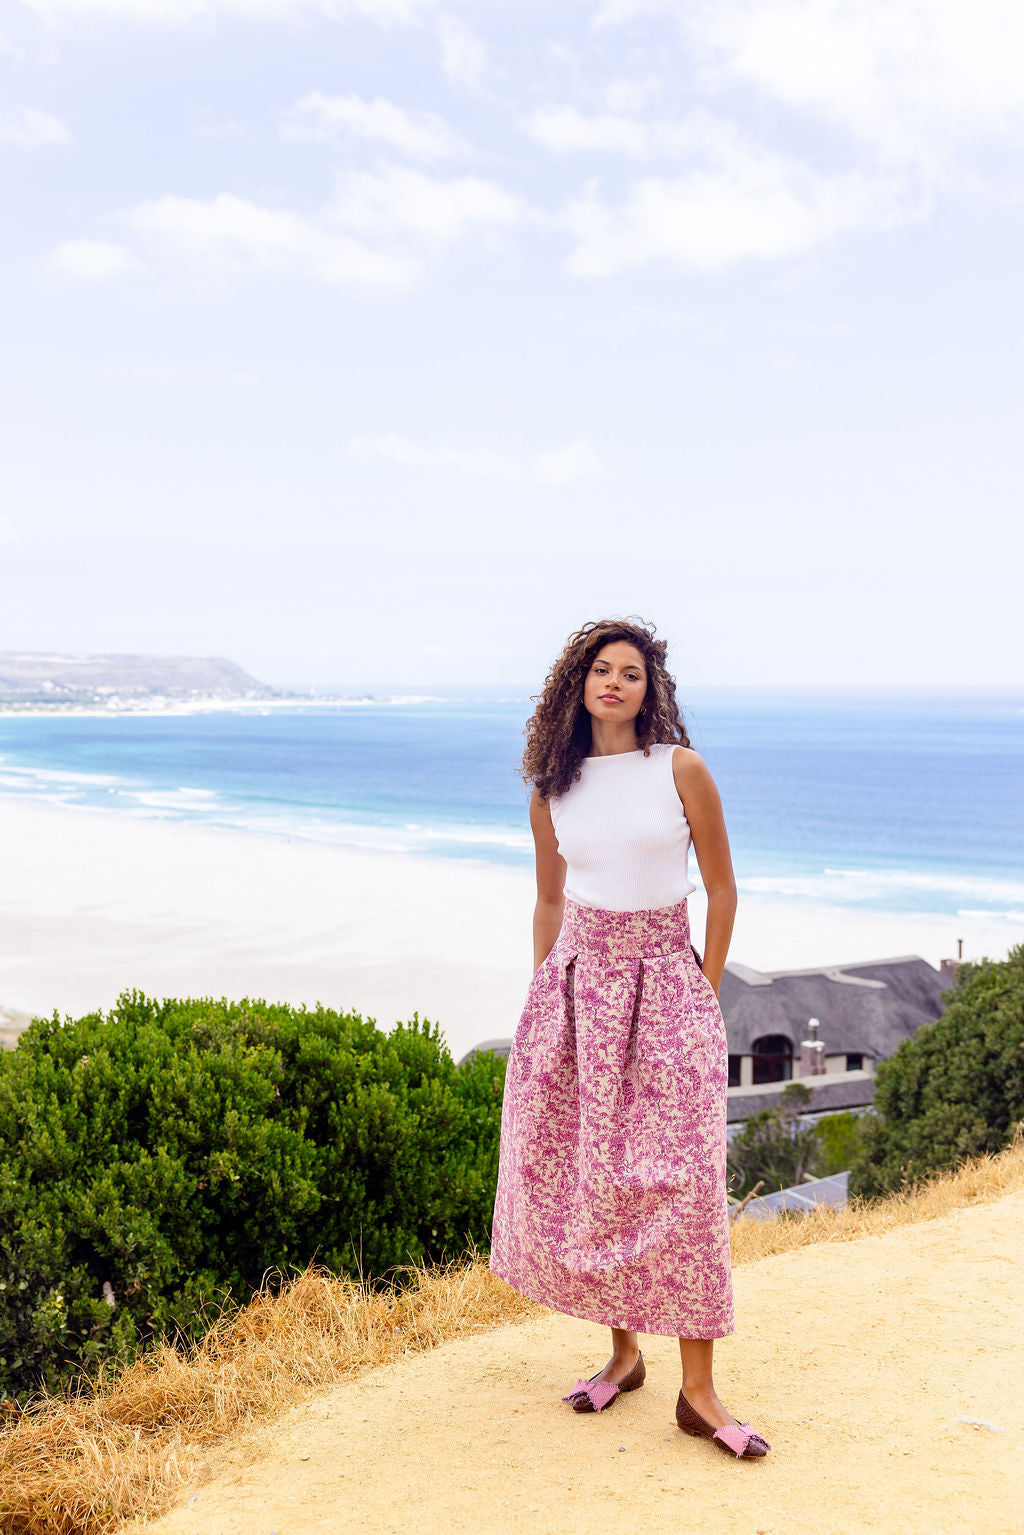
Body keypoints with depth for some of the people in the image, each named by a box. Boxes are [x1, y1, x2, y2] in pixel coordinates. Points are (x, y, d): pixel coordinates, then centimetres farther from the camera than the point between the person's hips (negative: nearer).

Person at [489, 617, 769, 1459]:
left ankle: (699, 1391, 2)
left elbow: (722, 889, 1)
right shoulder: (553, 790, 6)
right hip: (576, 985, 3)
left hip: (665, 987, -3)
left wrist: (705, 994, -2)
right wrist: (540, 1003, 12)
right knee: (577, 1175, 4)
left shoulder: (681, 770, -4)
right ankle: (623, 1352, 23)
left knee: (679, 1180, -7)